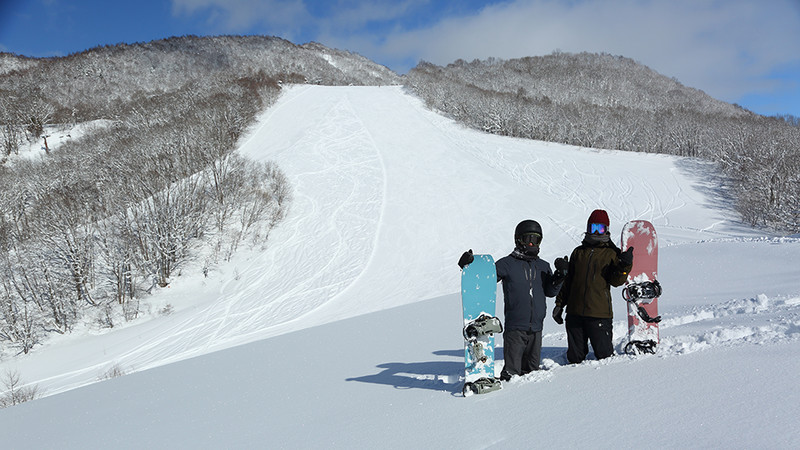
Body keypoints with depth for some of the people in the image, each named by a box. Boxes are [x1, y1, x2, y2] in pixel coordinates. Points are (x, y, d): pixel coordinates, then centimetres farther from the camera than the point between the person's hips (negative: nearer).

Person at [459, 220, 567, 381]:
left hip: (536, 327, 4)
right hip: (514, 327, -4)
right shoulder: (507, 264, -1)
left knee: (532, 368, 13)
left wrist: (561, 274, -3)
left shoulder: (543, 266, 13)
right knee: (512, 371, -7)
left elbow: (550, 292, 11)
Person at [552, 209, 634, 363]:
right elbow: (568, 281, 20)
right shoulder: (579, 252, 15)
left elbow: (616, 281, -4)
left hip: (599, 313, -3)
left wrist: (625, 266, -22)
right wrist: (559, 304, 17)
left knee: (603, 352, -4)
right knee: (575, 355, 8)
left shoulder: (612, 253, 6)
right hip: (575, 312, 3)